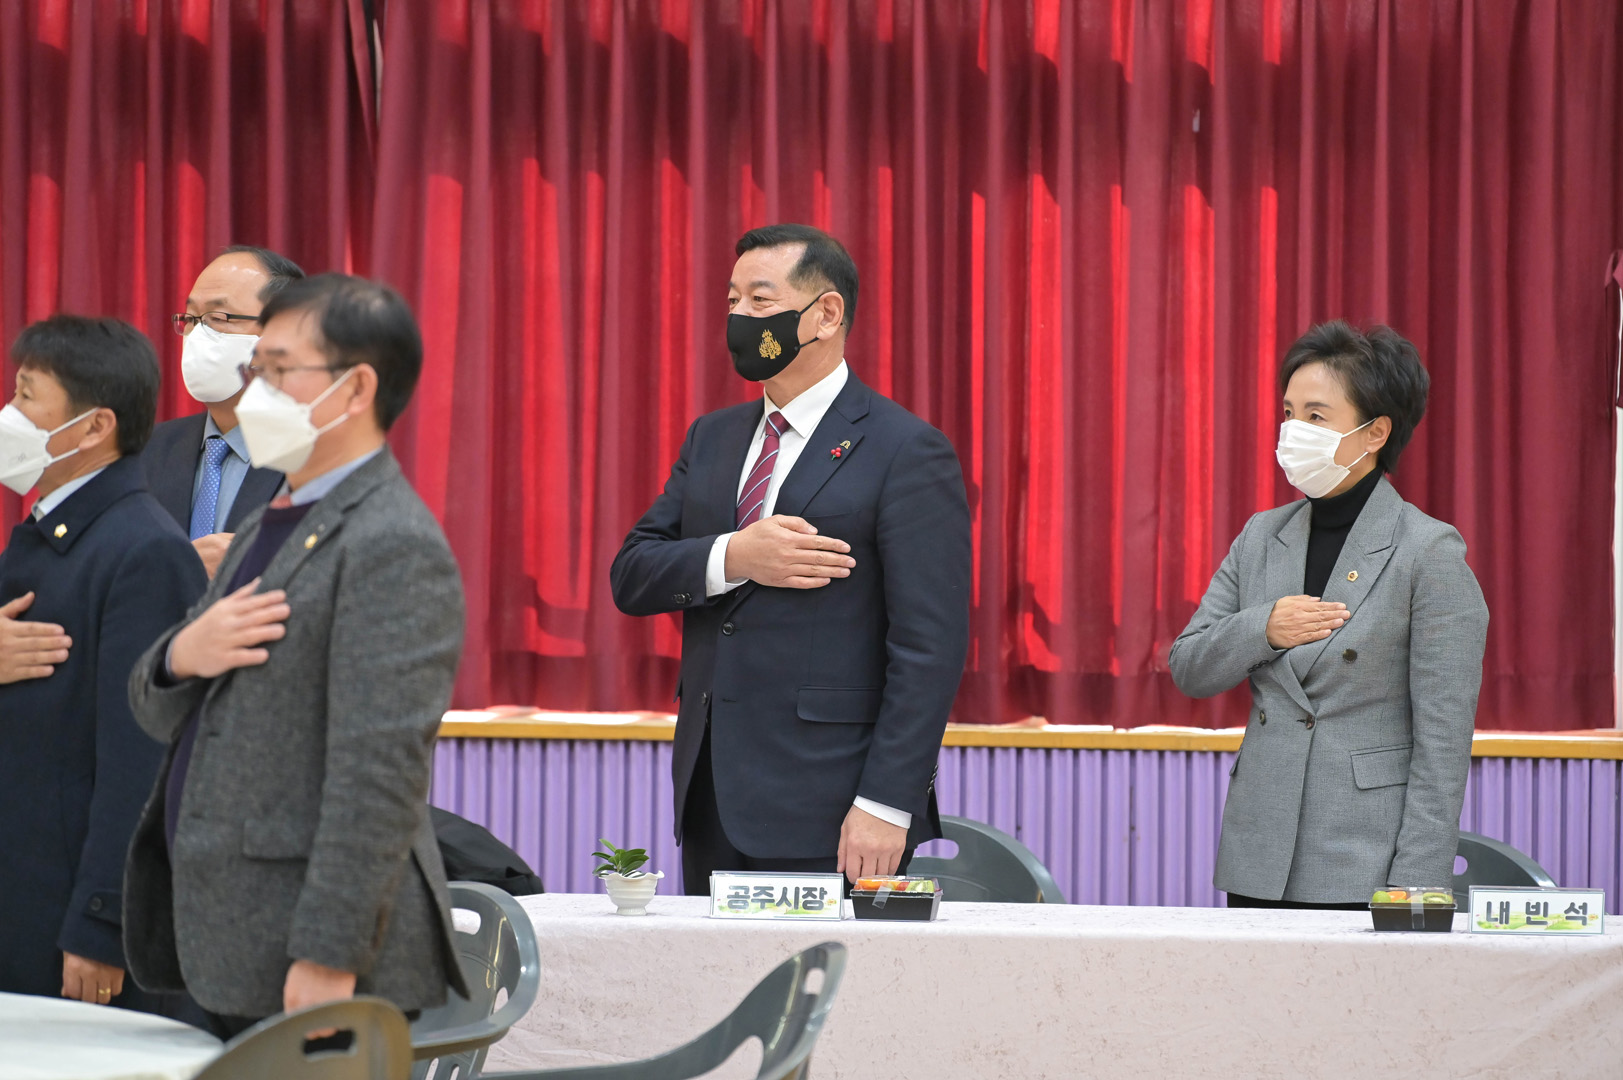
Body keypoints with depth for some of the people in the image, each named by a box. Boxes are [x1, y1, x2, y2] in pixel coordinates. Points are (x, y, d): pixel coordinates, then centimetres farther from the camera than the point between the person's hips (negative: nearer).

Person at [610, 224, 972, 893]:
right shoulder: (712, 440, 17)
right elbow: (631, 575, 9)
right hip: (714, 803, 6)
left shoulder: (907, 453, -5)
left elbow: (930, 647, -11)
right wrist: (731, 558, -12)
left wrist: (886, 805, -18)